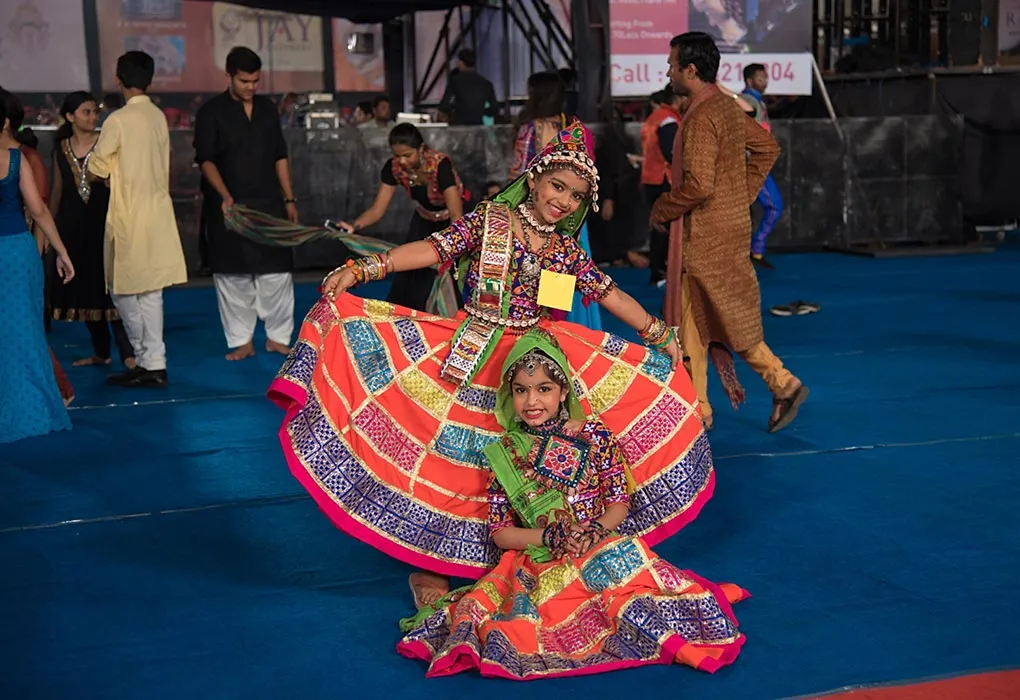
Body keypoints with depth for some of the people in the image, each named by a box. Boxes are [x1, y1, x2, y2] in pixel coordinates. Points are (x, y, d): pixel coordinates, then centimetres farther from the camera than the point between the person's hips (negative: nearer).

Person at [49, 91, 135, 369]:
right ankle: (100, 352, 20)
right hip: (73, 226, 4)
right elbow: (57, 190, 14)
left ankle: (127, 352, -3)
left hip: (103, 222, -4)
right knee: (83, 288, 9)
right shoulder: (61, 149, 7)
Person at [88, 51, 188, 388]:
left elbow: (97, 168, -7)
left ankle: (146, 359, 6)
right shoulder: (159, 117, 6)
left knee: (124, 289, 4)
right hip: (157, 211, 6)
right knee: (150, 290, 9)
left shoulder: (118, 120, -14)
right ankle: (154, 363, 10)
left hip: (129, 214, -6)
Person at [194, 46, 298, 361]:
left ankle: (278, 337, 12)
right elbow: (206, 159, -7)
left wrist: (289, 199, 11)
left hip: (268, 204, 3)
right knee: (233, 275, 0)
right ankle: (242, 341, 10)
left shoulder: (267, 108, 12)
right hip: (229, 205, -3)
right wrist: (225, 196, -20)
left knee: (277, 271, 0)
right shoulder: (211, 111, -1)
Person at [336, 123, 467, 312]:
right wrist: (354, 226, -39)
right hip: (424, 219, 5)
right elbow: (377, 210, -19)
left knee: (437, 279, -12)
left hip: (450, 220, -5)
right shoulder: (393, 168, -20)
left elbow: (456, 215, -41)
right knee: (406, 277, 2)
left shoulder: (440, 165, -35)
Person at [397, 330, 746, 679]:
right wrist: (548, 536, -14)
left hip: (600, 550, 0)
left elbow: (619, 502, 3)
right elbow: (500, 533, 3)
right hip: (537, 561, 0)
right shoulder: (503, 454, 3)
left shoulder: (594, 435, 1)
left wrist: (595, 531, -18)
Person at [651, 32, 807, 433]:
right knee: (691, 320, 14)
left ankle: (783, 384, 8)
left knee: (731, 319, 1)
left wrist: (662, 209, -11)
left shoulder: (701, 117, -19)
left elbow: (698, 185, -26)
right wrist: (743, 195, 18)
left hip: (706, 234, -10)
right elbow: (767, 148, 20)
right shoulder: (727, 105, 10)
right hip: (730, 224, 10)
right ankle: (694, 409, 18)